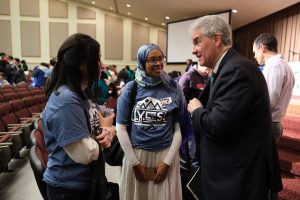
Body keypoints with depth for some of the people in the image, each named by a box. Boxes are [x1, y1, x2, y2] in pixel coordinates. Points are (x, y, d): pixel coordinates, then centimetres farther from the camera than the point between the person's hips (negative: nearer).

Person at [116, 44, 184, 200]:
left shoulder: (174, 88, -2)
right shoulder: (130, 88, -3)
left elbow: (179, 128, -2)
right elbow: (121, 127, -3)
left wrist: (167, 162, -6)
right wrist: (135, 163, -5)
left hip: (166, 154, 0)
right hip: (136, 154, 0)